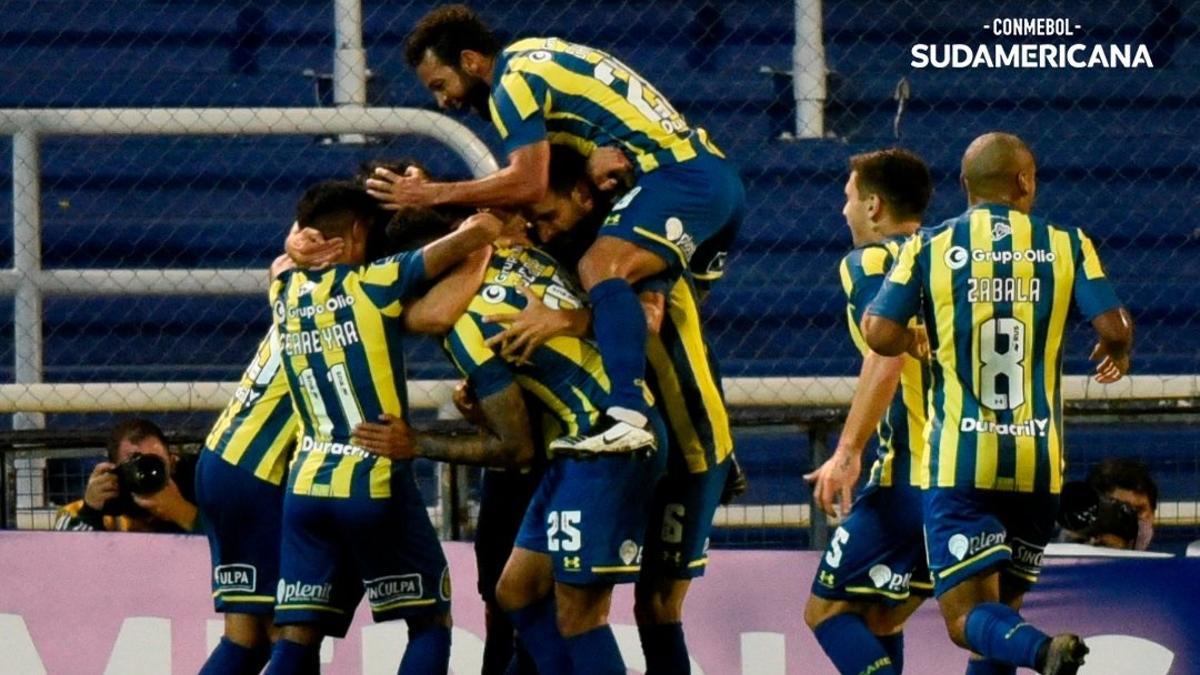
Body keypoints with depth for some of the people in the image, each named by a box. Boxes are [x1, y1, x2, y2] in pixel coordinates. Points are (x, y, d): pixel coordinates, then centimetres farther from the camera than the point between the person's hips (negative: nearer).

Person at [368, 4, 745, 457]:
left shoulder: (515, 81, -10)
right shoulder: (533, 56, 19)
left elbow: (528, 183, -20)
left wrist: (433, 194, -14)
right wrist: (600, 154, -6)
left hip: (682, 177, -10)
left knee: (602, 267, -28)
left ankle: (627, 415, -43)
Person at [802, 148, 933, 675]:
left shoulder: (871, 262, -4)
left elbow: (887, 358, -20)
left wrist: (847, 453, -23)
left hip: (914, 473, -8)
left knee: (828, 609, 0)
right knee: (879, 617, 19)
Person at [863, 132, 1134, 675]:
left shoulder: (930, 248, 1)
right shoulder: (1066, 245, 3)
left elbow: (880, 334, -9)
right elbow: (1114, 328, -6)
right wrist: (1117, 351, 17)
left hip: (959, 462, -2)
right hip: (1036, 464, 2)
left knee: (968, 618, -5)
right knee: (1001, 608, 16)